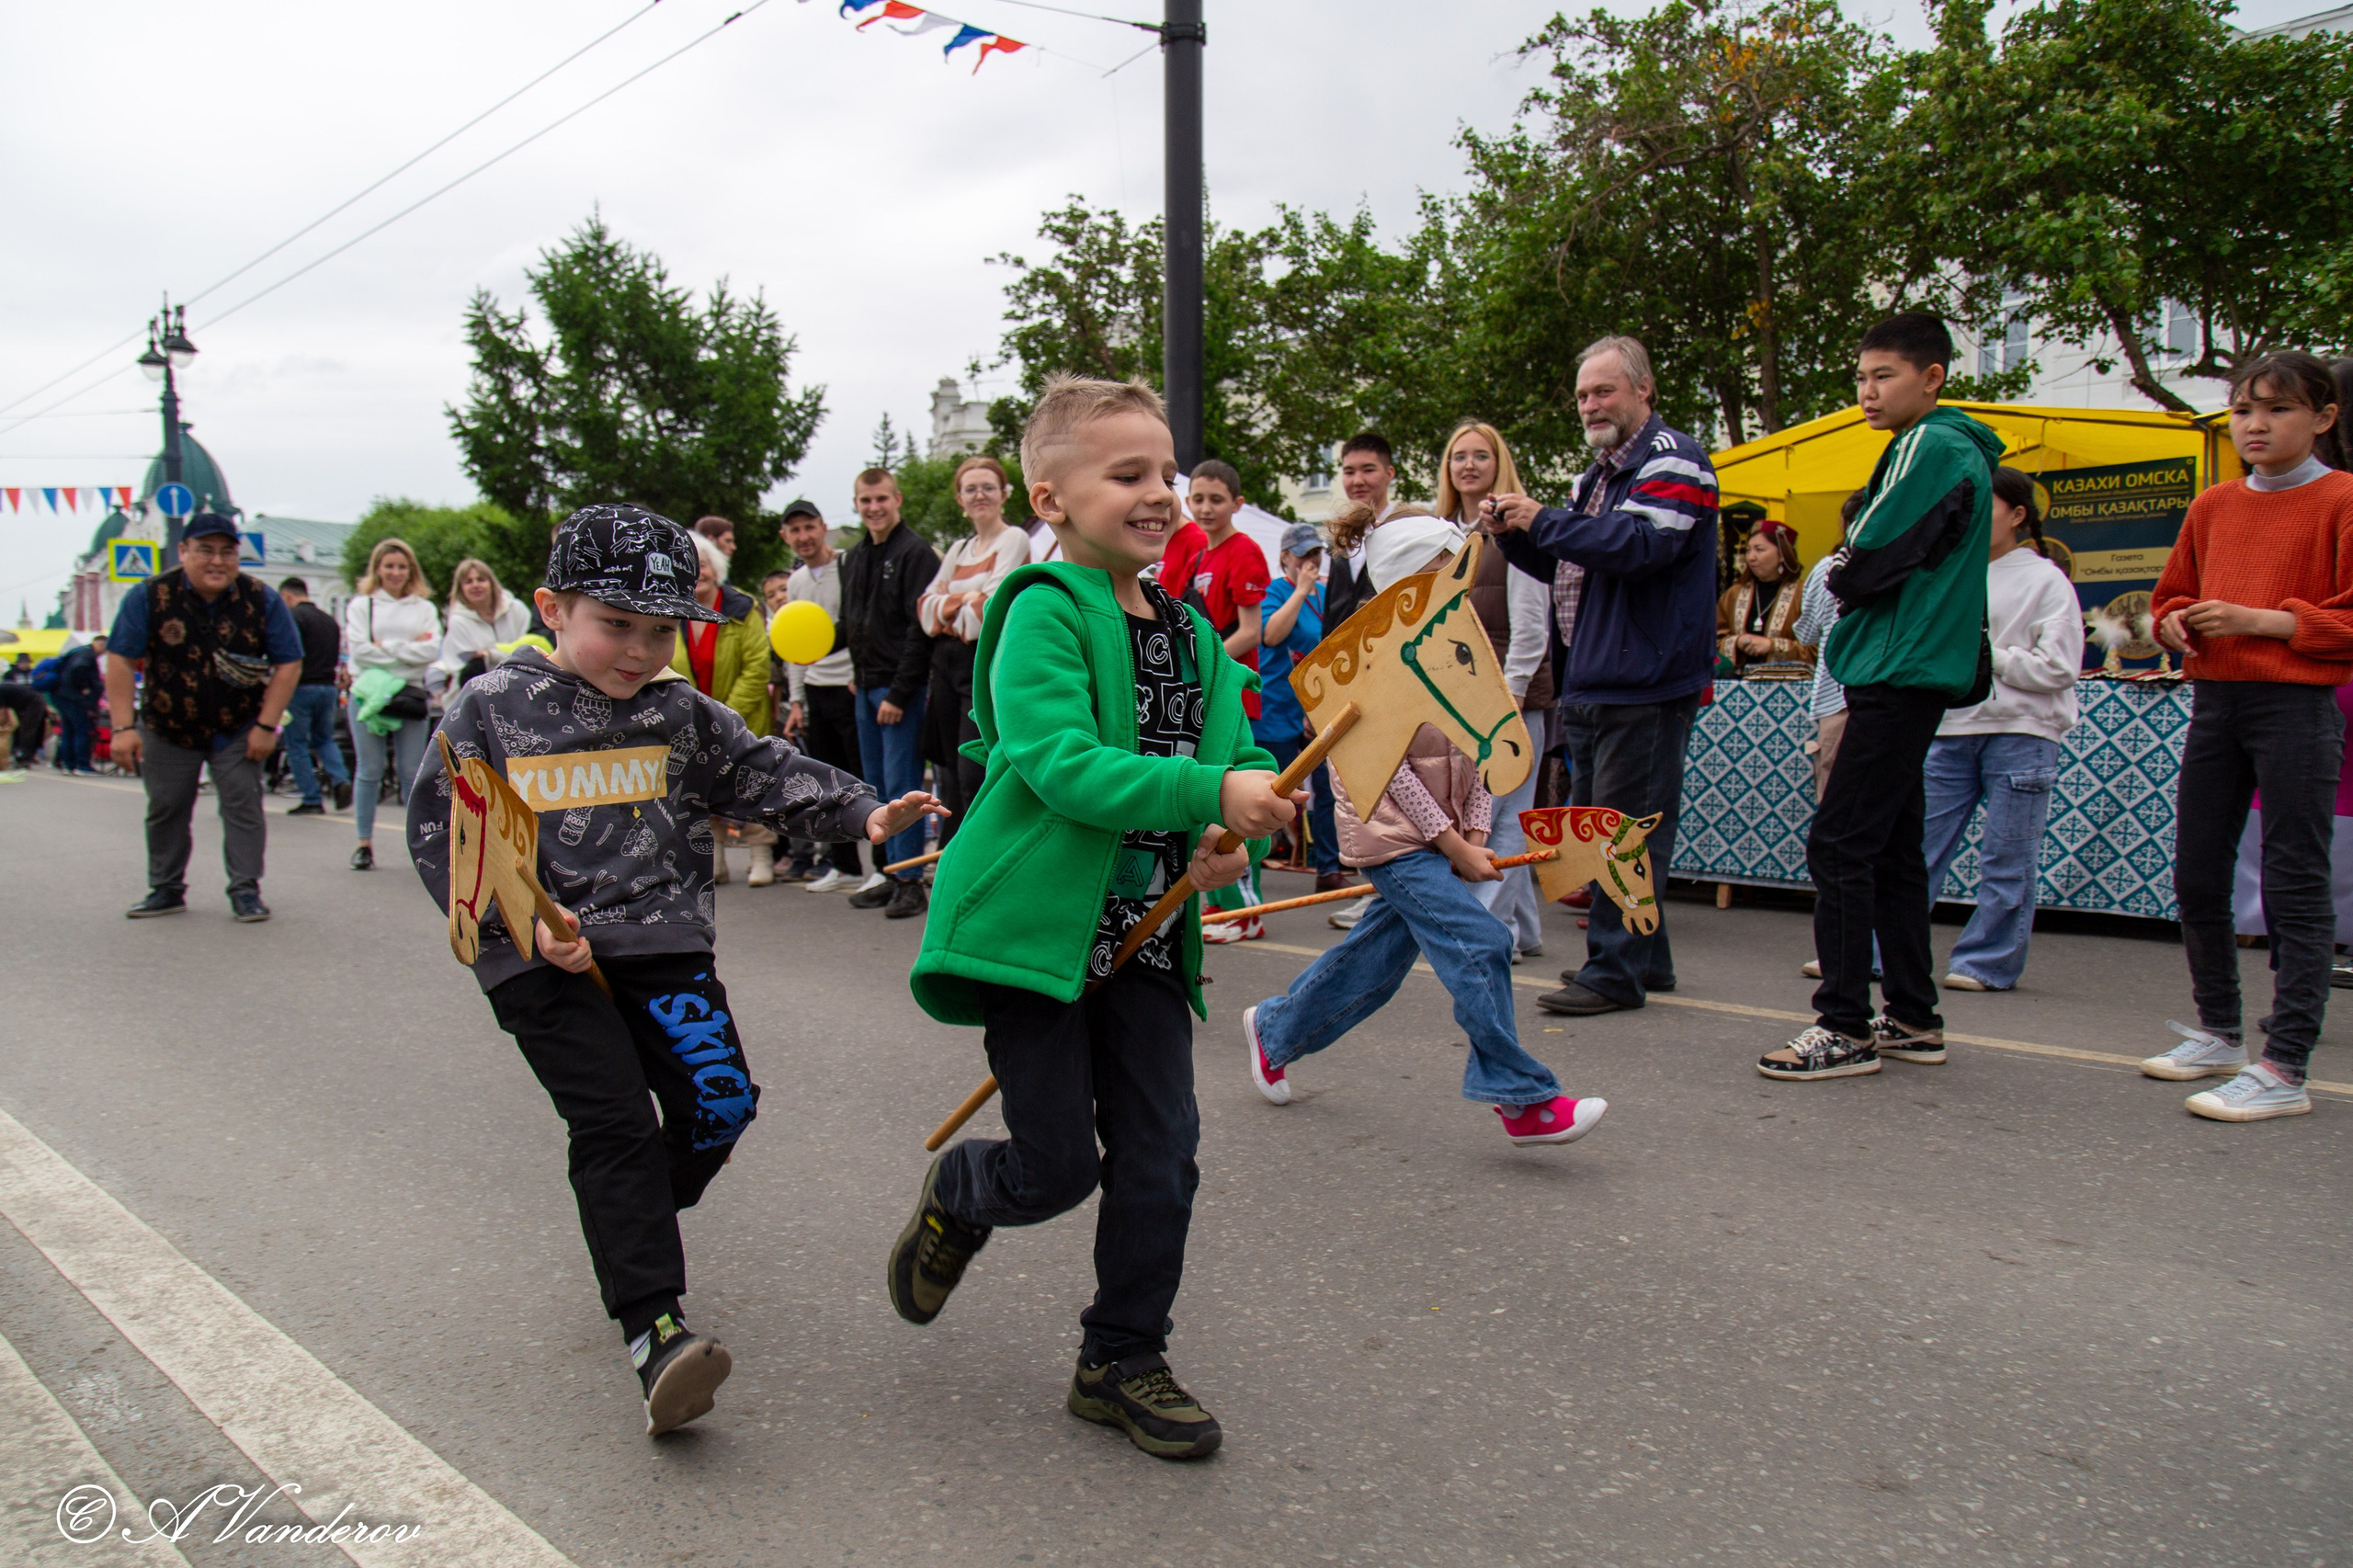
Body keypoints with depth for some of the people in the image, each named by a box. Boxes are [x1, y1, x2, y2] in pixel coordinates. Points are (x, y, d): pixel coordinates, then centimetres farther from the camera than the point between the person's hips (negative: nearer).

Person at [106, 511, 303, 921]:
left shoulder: (261, 600, -10)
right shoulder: (150, 597, -11)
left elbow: (288, 664, -7)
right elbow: (120, 661, -10)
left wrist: (267, 725, -13)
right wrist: (123, 727, -17)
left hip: (237, 731, -1)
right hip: (166, 729, 1)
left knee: (243, 807, -4)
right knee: (165, 810, 10)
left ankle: (245, 890, 5)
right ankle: (166, 889, 24)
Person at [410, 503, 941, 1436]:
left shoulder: (680, 713, 6)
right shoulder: (491, 710, -4)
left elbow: (767, 773, 3)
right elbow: (441, 836, -2)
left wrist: (862, 811, -14)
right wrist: (524, 920, -14)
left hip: (663, 941, 4)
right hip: (541, 958, -4)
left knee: (719, 1099, -3)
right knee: (614, 1123, -12)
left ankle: (626, 1237, 27)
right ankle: (653, 1330, -10)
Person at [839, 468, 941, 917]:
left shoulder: (915, 553, -9)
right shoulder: (852, 558, 16)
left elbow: (922, 628, -14)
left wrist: (899, 693, -17)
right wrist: (858, 674, 6)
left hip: (901, 687, -8)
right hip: (865, 688, 8)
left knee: (902, 784, -6)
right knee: (878, 785, 11)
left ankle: (910, 880, -1)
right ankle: (890, 872, 18)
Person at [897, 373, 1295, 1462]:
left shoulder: (1192, 633, 10)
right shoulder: (1046, 611, -12)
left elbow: (1239, 761, 12)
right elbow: (1060, 763, -25)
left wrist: (1233, 842, -11)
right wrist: (1210, 793, -31)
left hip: (1145, 934, 7)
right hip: (1038, 924, -7)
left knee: (1159, 1158, 8)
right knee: (1057, 1166, 1)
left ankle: (1123, 1360, 26)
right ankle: (954, 1198, 36)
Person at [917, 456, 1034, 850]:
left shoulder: (1014, 540, -2)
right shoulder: (958, 549, 19)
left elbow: (989, 611, -13)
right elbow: (926, 609, 9)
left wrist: (947, 607, 1)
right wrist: (964, 600, -9)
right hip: (948, 666, 7)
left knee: (975, 777, -12)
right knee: (950, 777, 7)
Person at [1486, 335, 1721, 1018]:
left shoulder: (1673, 460, -7)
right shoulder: (1601, 472, 22)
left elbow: (1640, 545, -23)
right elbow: (1563, 564, 28)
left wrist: (1544, 521, -16)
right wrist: (1515, 534, 9)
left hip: (1643, 684, -10)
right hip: (1590, 681, 10)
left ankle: (1616, 971, -2)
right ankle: (1642, 957, 24)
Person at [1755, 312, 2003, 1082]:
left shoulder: (1933, 448, -11)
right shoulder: (1951, 449, 20)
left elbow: (1867, 565, -16)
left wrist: (1840, 578, 4)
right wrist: (1856, 581, 5)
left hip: (1899, 674, -10)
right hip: (1910, 673, 10)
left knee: (1838, 845, -10)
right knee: (1892, 847, 12)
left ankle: (1845, 1028, -8)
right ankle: (1913, 1018, 19)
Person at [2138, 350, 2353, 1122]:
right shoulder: (2212, 506, 13)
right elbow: (2171, 595, 23)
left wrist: (2261, 620, -18)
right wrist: (2176, 622, 1)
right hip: (2214, 700, 7)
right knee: (2196, 876, 11)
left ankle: (2284, 1069, -3)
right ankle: (2219, 1034, 28)